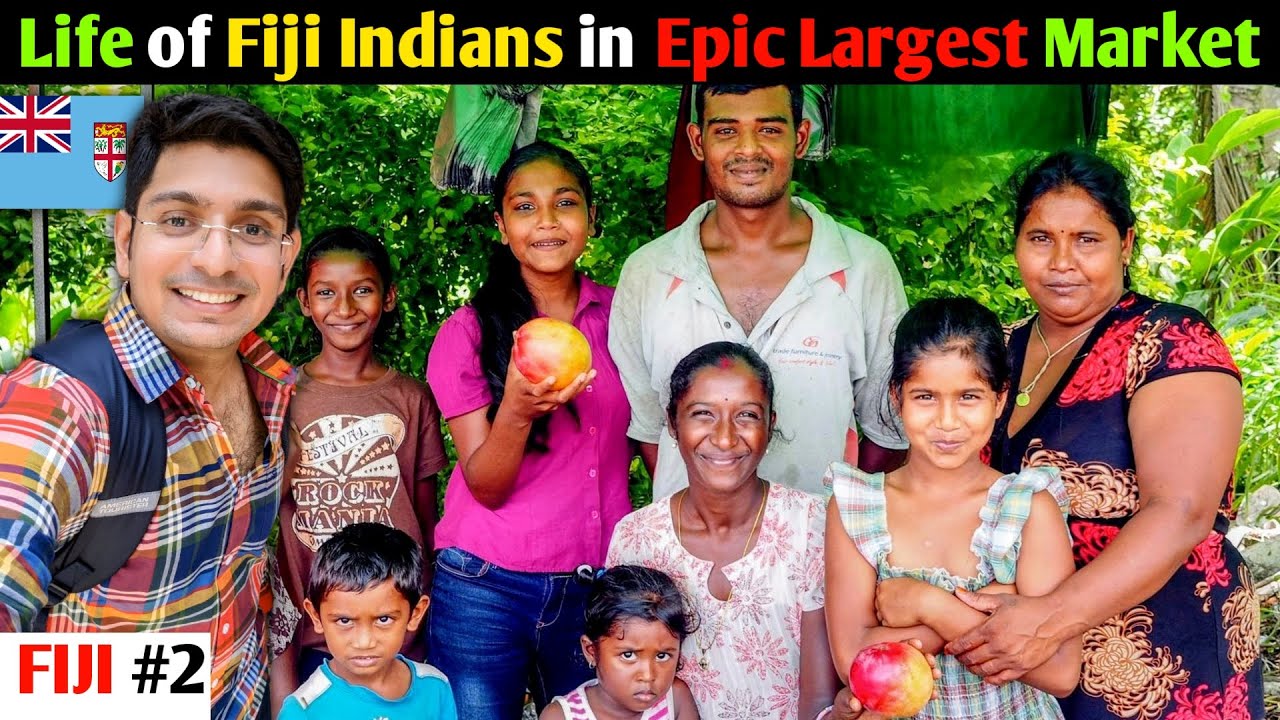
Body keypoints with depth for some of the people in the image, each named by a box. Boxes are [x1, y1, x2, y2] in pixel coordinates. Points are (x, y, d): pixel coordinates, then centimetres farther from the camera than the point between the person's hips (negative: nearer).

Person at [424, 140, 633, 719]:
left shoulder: (618, 316, 1)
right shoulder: (468, 332, -6)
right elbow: (485, 487, -10)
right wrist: (517, 410, -29)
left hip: (599, 584, 2)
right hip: (485, 588, -2)